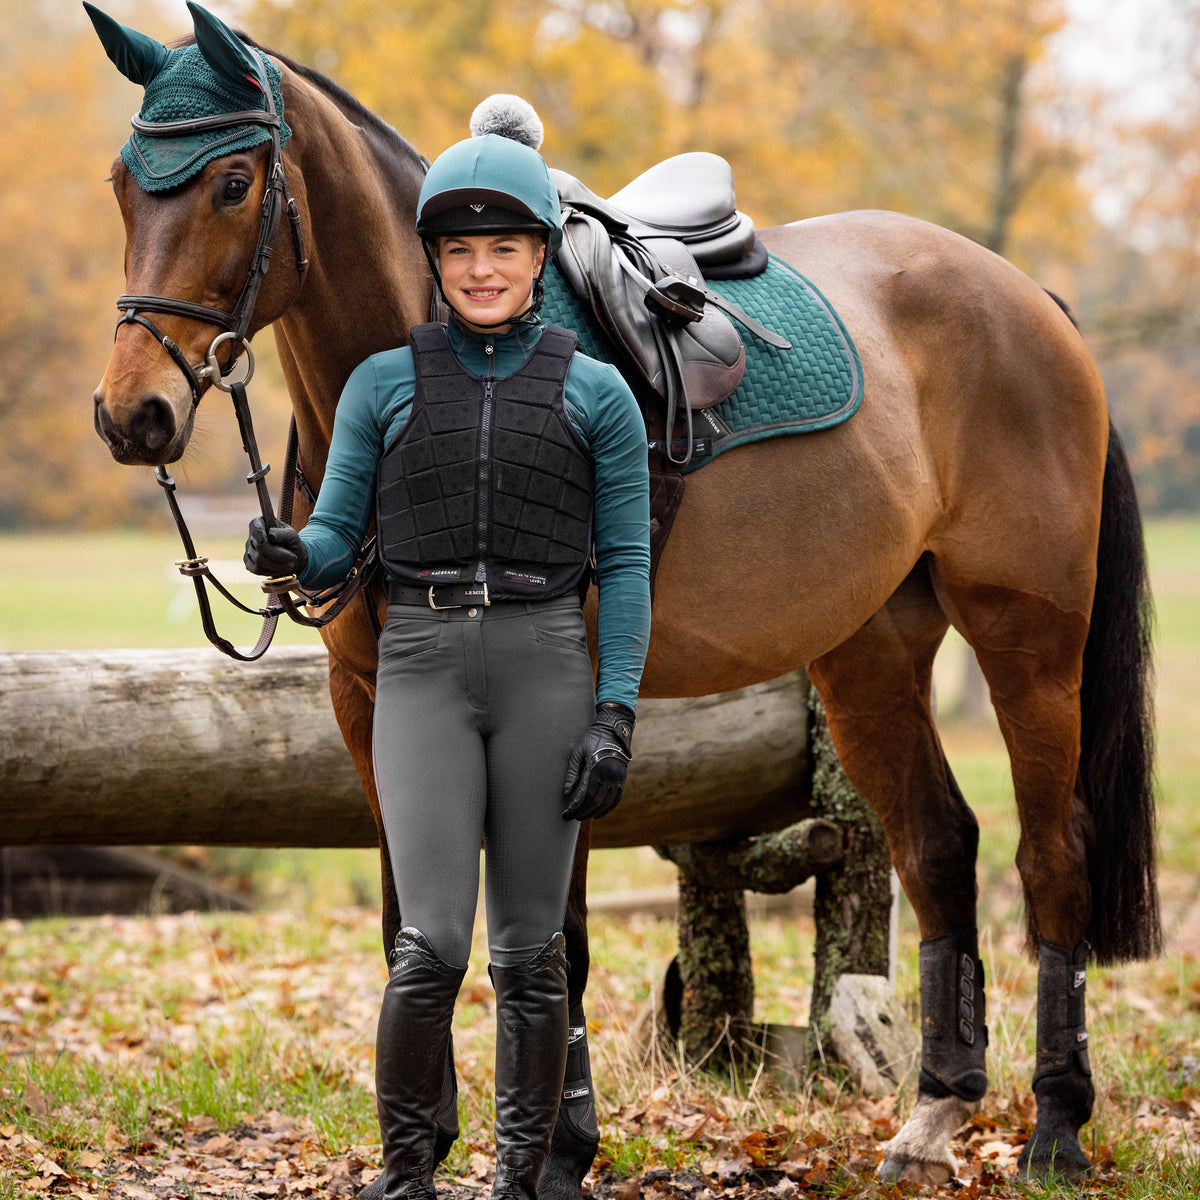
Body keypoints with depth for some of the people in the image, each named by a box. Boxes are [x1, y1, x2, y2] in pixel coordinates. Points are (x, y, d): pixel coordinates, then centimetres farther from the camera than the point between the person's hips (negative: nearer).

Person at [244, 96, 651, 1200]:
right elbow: (339, 539, 7)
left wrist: (615, 715, -5)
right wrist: (289, 555, -17)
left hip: (546, 665, 0)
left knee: (529, 953, 3)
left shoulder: (595, 393, 5)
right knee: (433, 946, -10)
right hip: (423, 664, 0)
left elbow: (627, 565, 3)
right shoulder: (385, 383, 7)